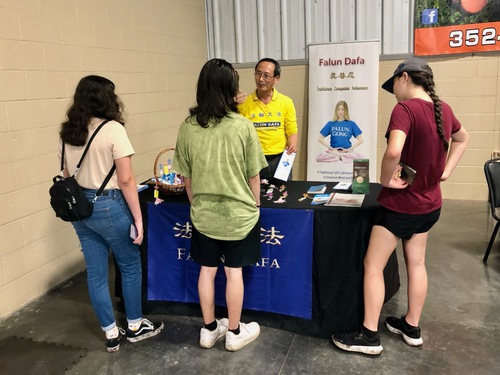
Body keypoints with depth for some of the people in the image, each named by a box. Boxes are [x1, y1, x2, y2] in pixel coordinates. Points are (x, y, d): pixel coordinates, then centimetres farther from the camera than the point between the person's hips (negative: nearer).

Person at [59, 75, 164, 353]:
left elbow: (67, 175, 13)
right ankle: (135, 326, 29)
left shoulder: (68, 132, 6)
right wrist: (138, 217, -11)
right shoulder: (113, 129, -15)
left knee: (95, 273, 13)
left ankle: (111, 334, 27)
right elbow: (125, 180, -17)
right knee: (130, 267, 13)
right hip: (109, 206, -7)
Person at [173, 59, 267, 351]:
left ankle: (209, 329, 31)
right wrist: (255, 205, 9)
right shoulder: (243, 126, -15)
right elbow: (254, 176, -7)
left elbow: (187, 177, 1)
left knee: (207, 270, 16)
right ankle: (235, 333, 28)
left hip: (203, 214, 3)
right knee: (234, 272, 11)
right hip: (238, 212, -2)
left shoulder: (188, 127, -7)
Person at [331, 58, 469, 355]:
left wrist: (386, 180, -21)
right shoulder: (444, 109, 2)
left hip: (400, 204, -8)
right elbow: (462, 139, 22)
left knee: (373, 266, 4)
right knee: (417, 263, 18)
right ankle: (412, 327, 32)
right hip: (430, 203, 8)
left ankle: (369, 335, 12)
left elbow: (393, 152, -39)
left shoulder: (405, 109, -22)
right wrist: (445, 172, 14)